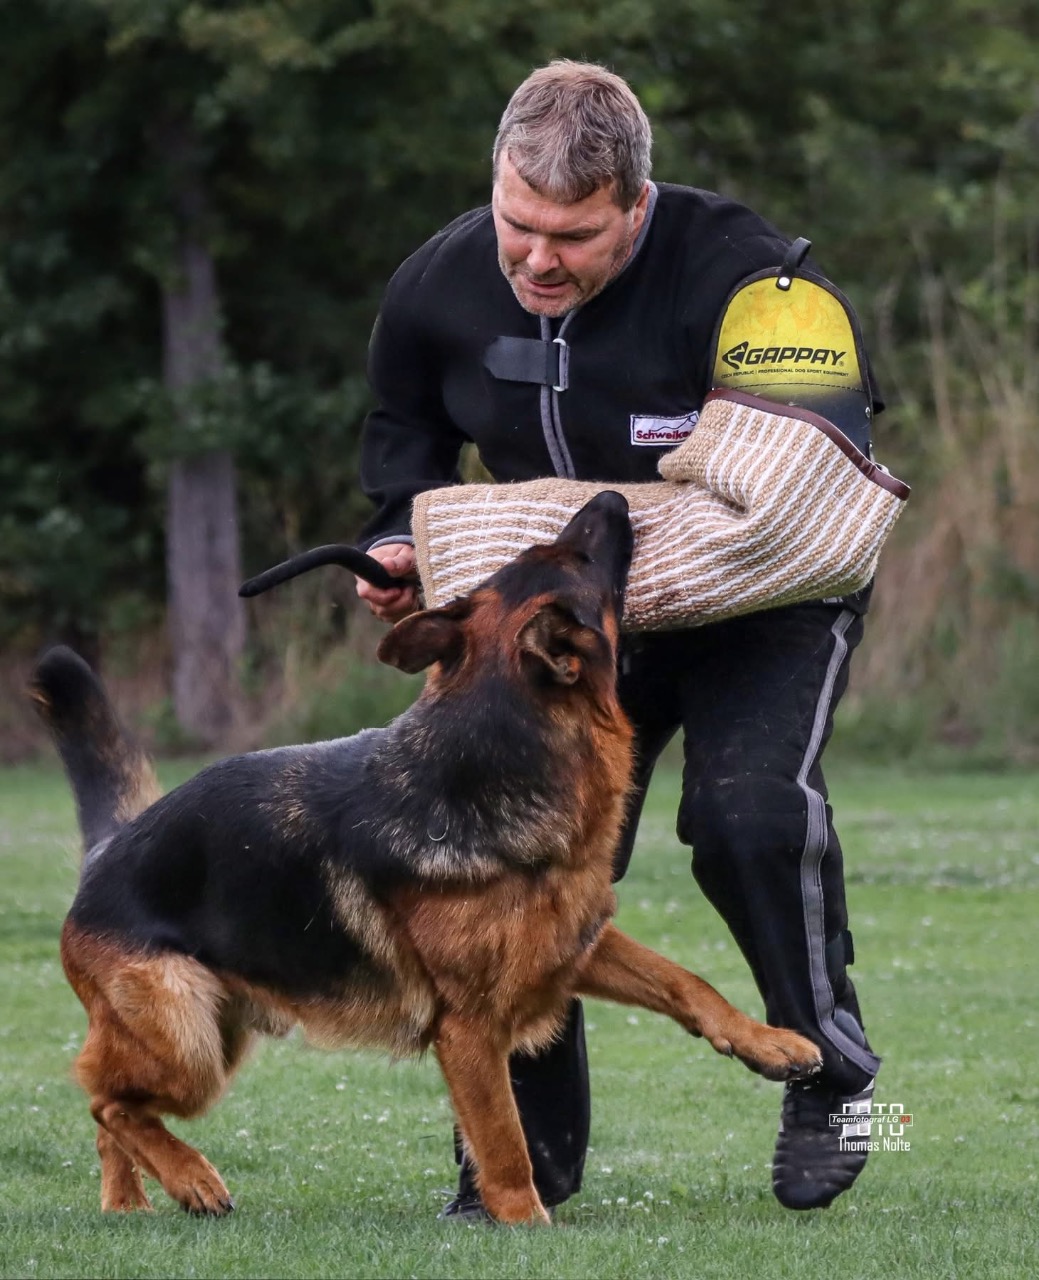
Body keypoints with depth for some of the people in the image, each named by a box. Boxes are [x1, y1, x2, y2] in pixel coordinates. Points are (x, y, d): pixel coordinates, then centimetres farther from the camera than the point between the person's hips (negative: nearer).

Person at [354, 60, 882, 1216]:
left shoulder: (740, 276, -29)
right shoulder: (438, 287, -12)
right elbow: (407, 429, 11)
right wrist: (399, 540, -9)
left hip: (765, 602, -5)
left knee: (748, 810, -29)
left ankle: (831, 1075, -6)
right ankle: (525, 1156, 11)